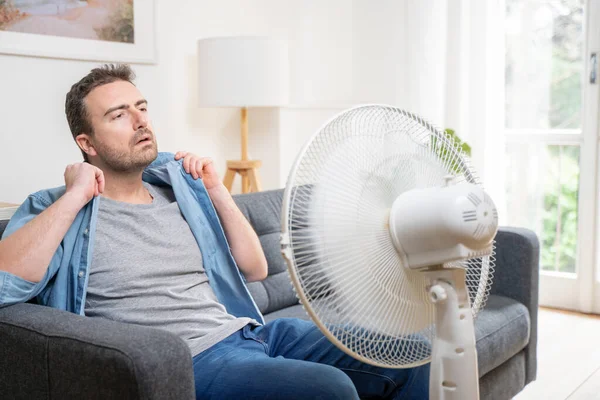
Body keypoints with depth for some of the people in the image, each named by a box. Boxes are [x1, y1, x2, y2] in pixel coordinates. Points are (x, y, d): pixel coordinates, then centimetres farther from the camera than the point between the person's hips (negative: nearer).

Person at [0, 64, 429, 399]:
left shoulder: (179, 185, 16)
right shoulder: (54, 208, 3)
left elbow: (255, 269, 19)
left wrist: (216, 191, 9)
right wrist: (75, 195, -12)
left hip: (249, 329, 6)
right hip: (191, 362, -6)